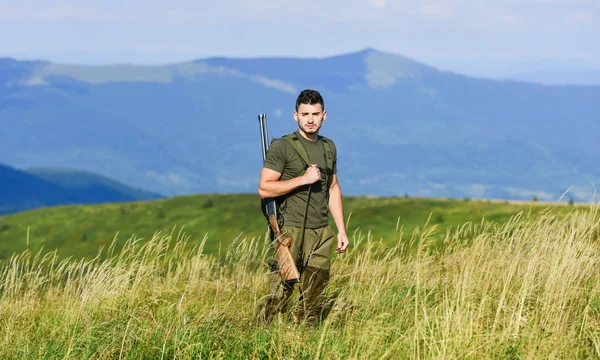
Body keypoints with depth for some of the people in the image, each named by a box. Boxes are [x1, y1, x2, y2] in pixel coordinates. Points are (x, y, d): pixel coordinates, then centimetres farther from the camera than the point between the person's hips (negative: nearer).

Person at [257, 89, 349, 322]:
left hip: (322, 233, 6)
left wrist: (341, 230, 16)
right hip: (292, 231, -6)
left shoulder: (329, 147, 14)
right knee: (279, 298, -9)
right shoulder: (282, 147, -5)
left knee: (314, 302, 6)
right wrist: (303, 179, -16)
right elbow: (264, 189, -11)